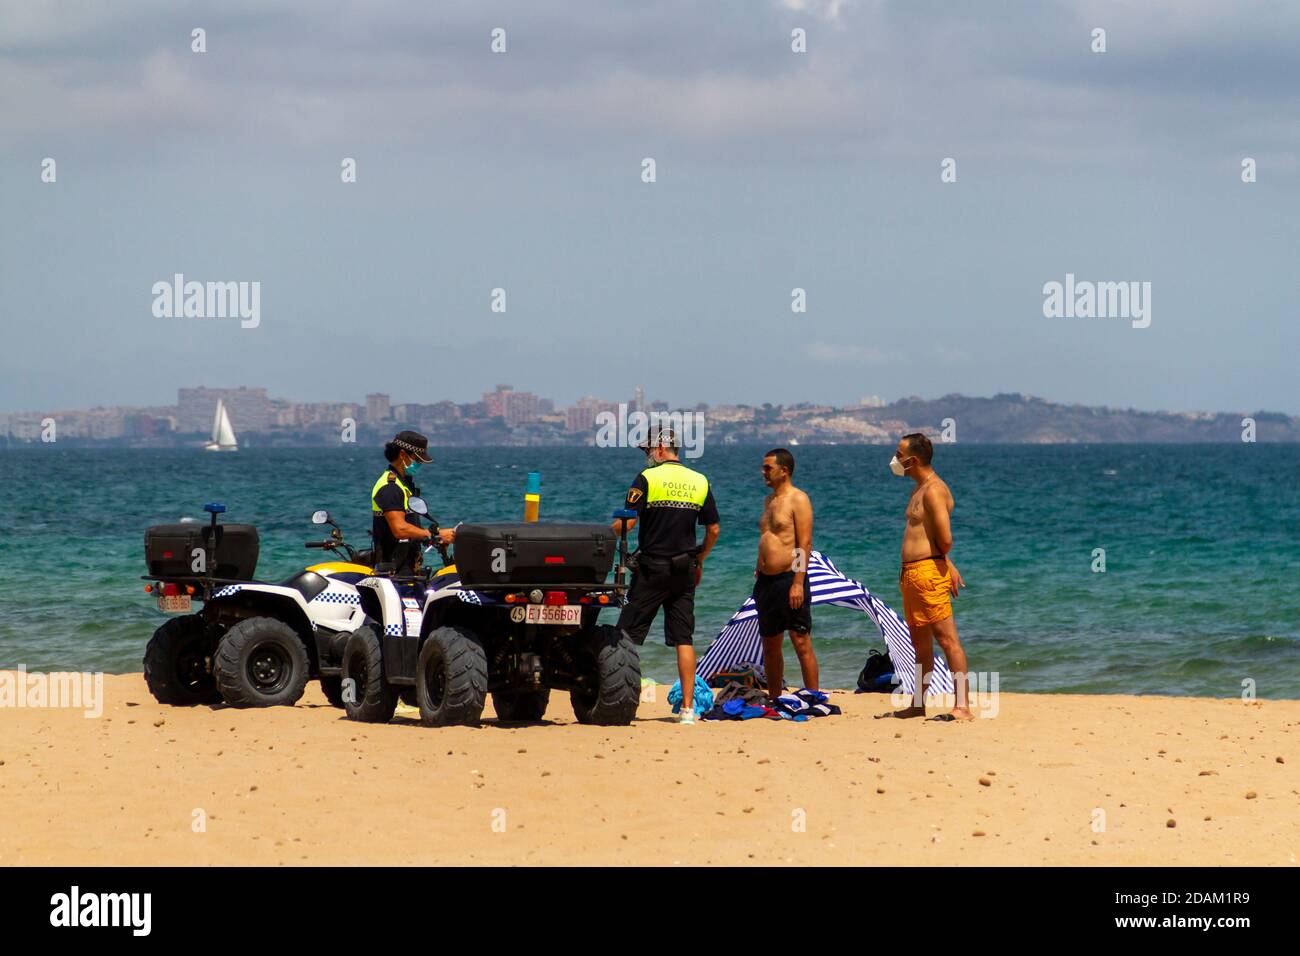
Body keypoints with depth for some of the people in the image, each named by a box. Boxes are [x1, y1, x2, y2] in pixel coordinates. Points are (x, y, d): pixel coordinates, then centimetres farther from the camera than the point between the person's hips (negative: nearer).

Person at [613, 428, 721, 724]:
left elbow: (627, 522, -13)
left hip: (653, 568, -4)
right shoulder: (699, 482, 7)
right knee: (684, 639, 4)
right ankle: (687, 707, 1)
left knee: (629, 634, 3)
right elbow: (714, 529, 9)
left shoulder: (648, 478, -7)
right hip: (685, 570, 4)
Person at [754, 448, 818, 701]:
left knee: (801, 642, -8)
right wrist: (758, 577, 17)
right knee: (770, 645, 12)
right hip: (766, 580, 9)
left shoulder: (798, 500, -8)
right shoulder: (770, 500, 17)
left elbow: (805, 544, -14)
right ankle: (774, 700, 19)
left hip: (789, 579, -9)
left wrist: (798, 583, -20)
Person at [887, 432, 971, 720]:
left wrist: (942, 562, -2)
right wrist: (947, 564, 11)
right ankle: (918, 704, 26)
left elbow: (945, 539, -20)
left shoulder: (933, 490, -13)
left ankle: (962, 706, -13)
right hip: (911, 574, 11)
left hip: (928, 573, -11)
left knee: (947, 640, -10)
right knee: (920, 643, 17)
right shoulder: (919, 489, 18)